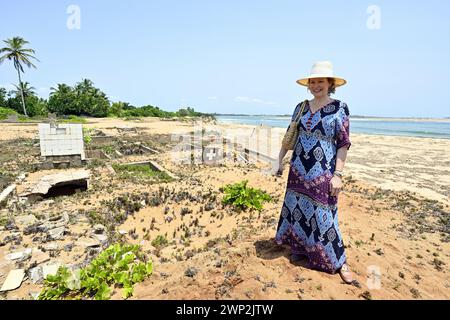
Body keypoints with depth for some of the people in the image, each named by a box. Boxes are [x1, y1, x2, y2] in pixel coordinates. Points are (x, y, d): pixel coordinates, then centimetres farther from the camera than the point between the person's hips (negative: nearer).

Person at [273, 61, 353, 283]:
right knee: (297, 209, 12)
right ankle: (300, 248, 35)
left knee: (323, 215, 1)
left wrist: (338, 174, -13)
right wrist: (280, 161, 9)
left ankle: (339, 262, 22)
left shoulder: (339, 107, -4)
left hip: (323, 172, -4)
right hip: (298, 170, 5)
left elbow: (343, 143, -7)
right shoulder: (301, 107, 7)